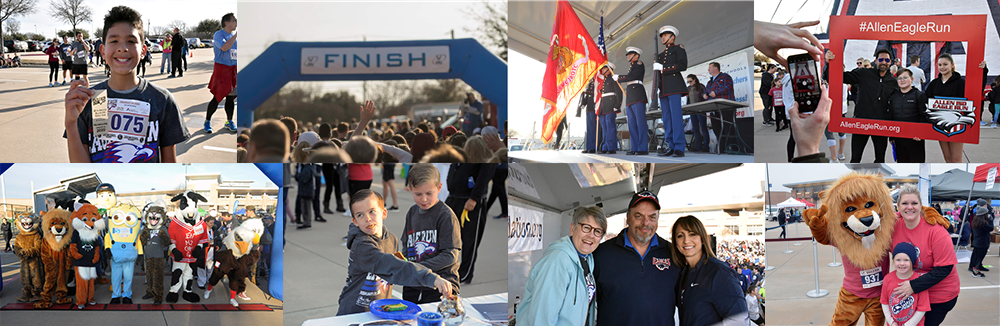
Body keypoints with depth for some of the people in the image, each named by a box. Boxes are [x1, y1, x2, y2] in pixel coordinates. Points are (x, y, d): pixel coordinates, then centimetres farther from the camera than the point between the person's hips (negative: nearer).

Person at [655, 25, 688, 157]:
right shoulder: (661, 54, 27)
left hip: (674, 86, -7)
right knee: (666, 118, 1)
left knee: (676, 116, -14)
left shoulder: (678, 49, 6)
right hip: (663, 89, 7)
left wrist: (664, 68, -10)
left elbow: (682, 65, -7)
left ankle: (679, 148, -18)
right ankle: (669, 147, -1)